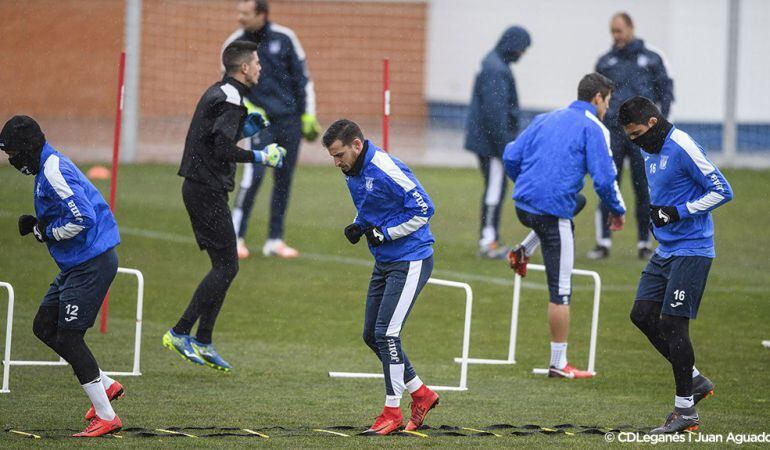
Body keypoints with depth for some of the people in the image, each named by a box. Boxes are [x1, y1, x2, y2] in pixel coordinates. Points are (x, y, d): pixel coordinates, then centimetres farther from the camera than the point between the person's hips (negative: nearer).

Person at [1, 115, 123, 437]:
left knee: (68, 338, -8)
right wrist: (37, 225, 6)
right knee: (44, 327, 15)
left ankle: (106, 417, -4)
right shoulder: (50, 167, 15)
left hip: (91, 263, -11)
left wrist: (46, 231, -13)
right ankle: (105, 385, 21)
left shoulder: (54, 172, -18)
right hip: (78, 264, 11)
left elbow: (84, 218, -27)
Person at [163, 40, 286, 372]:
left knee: (223, 266, 12)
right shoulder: (230, 99, -16)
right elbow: (223, 149, -24)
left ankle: (203, 343, 12)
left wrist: (245, 127, 17)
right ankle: (180, 333, -9)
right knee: (226, 266, -9)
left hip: (200, 187, 10)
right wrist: (260, 157, -16)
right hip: (208, 190, -10)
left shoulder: (219, 93, 16)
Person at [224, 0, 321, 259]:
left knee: (284, 180, 4)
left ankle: (275, 241, 12)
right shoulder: (235, 44, -2)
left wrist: (308, 115, 5)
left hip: (290, 120, 2)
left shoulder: (284, 38, -1)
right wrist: (247, 109, -9)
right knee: (254, 174, -18)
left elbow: (302, 77, 6)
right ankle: (235, 237, -10)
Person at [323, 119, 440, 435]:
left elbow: (424, 210, -21)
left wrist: (383, 233, -19)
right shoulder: (353, 173, 7)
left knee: (386, 333, -12)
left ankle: (392, 412, -3)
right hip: (384, 263, 10)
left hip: (410, 262, -10)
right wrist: (359, 226, 2)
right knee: (372, 335, 9)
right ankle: (421, 395, 21)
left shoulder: (386, 170, -22)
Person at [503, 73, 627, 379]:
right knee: (561, 291, 0)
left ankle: (523, 252, 22)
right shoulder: (594, 128, -5)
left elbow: (511, 157, 14)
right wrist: (618, 211, 5)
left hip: (523, 205, 7)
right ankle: (559, 364, 2)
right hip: (553, 213, -7)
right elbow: (604, 179, -12)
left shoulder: (546, 119, 15)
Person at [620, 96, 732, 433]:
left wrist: (678, 212, -21)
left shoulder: (683, 149, -17)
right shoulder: (650, 152, 12)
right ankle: (694, 380, 17)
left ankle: (685, 410, 0)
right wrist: (657, 212, 12)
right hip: (665, 250, 10)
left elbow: (722, 191, -18)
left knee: (672, 322, -9)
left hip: (691, 250, -10)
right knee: (642, 314, 5)